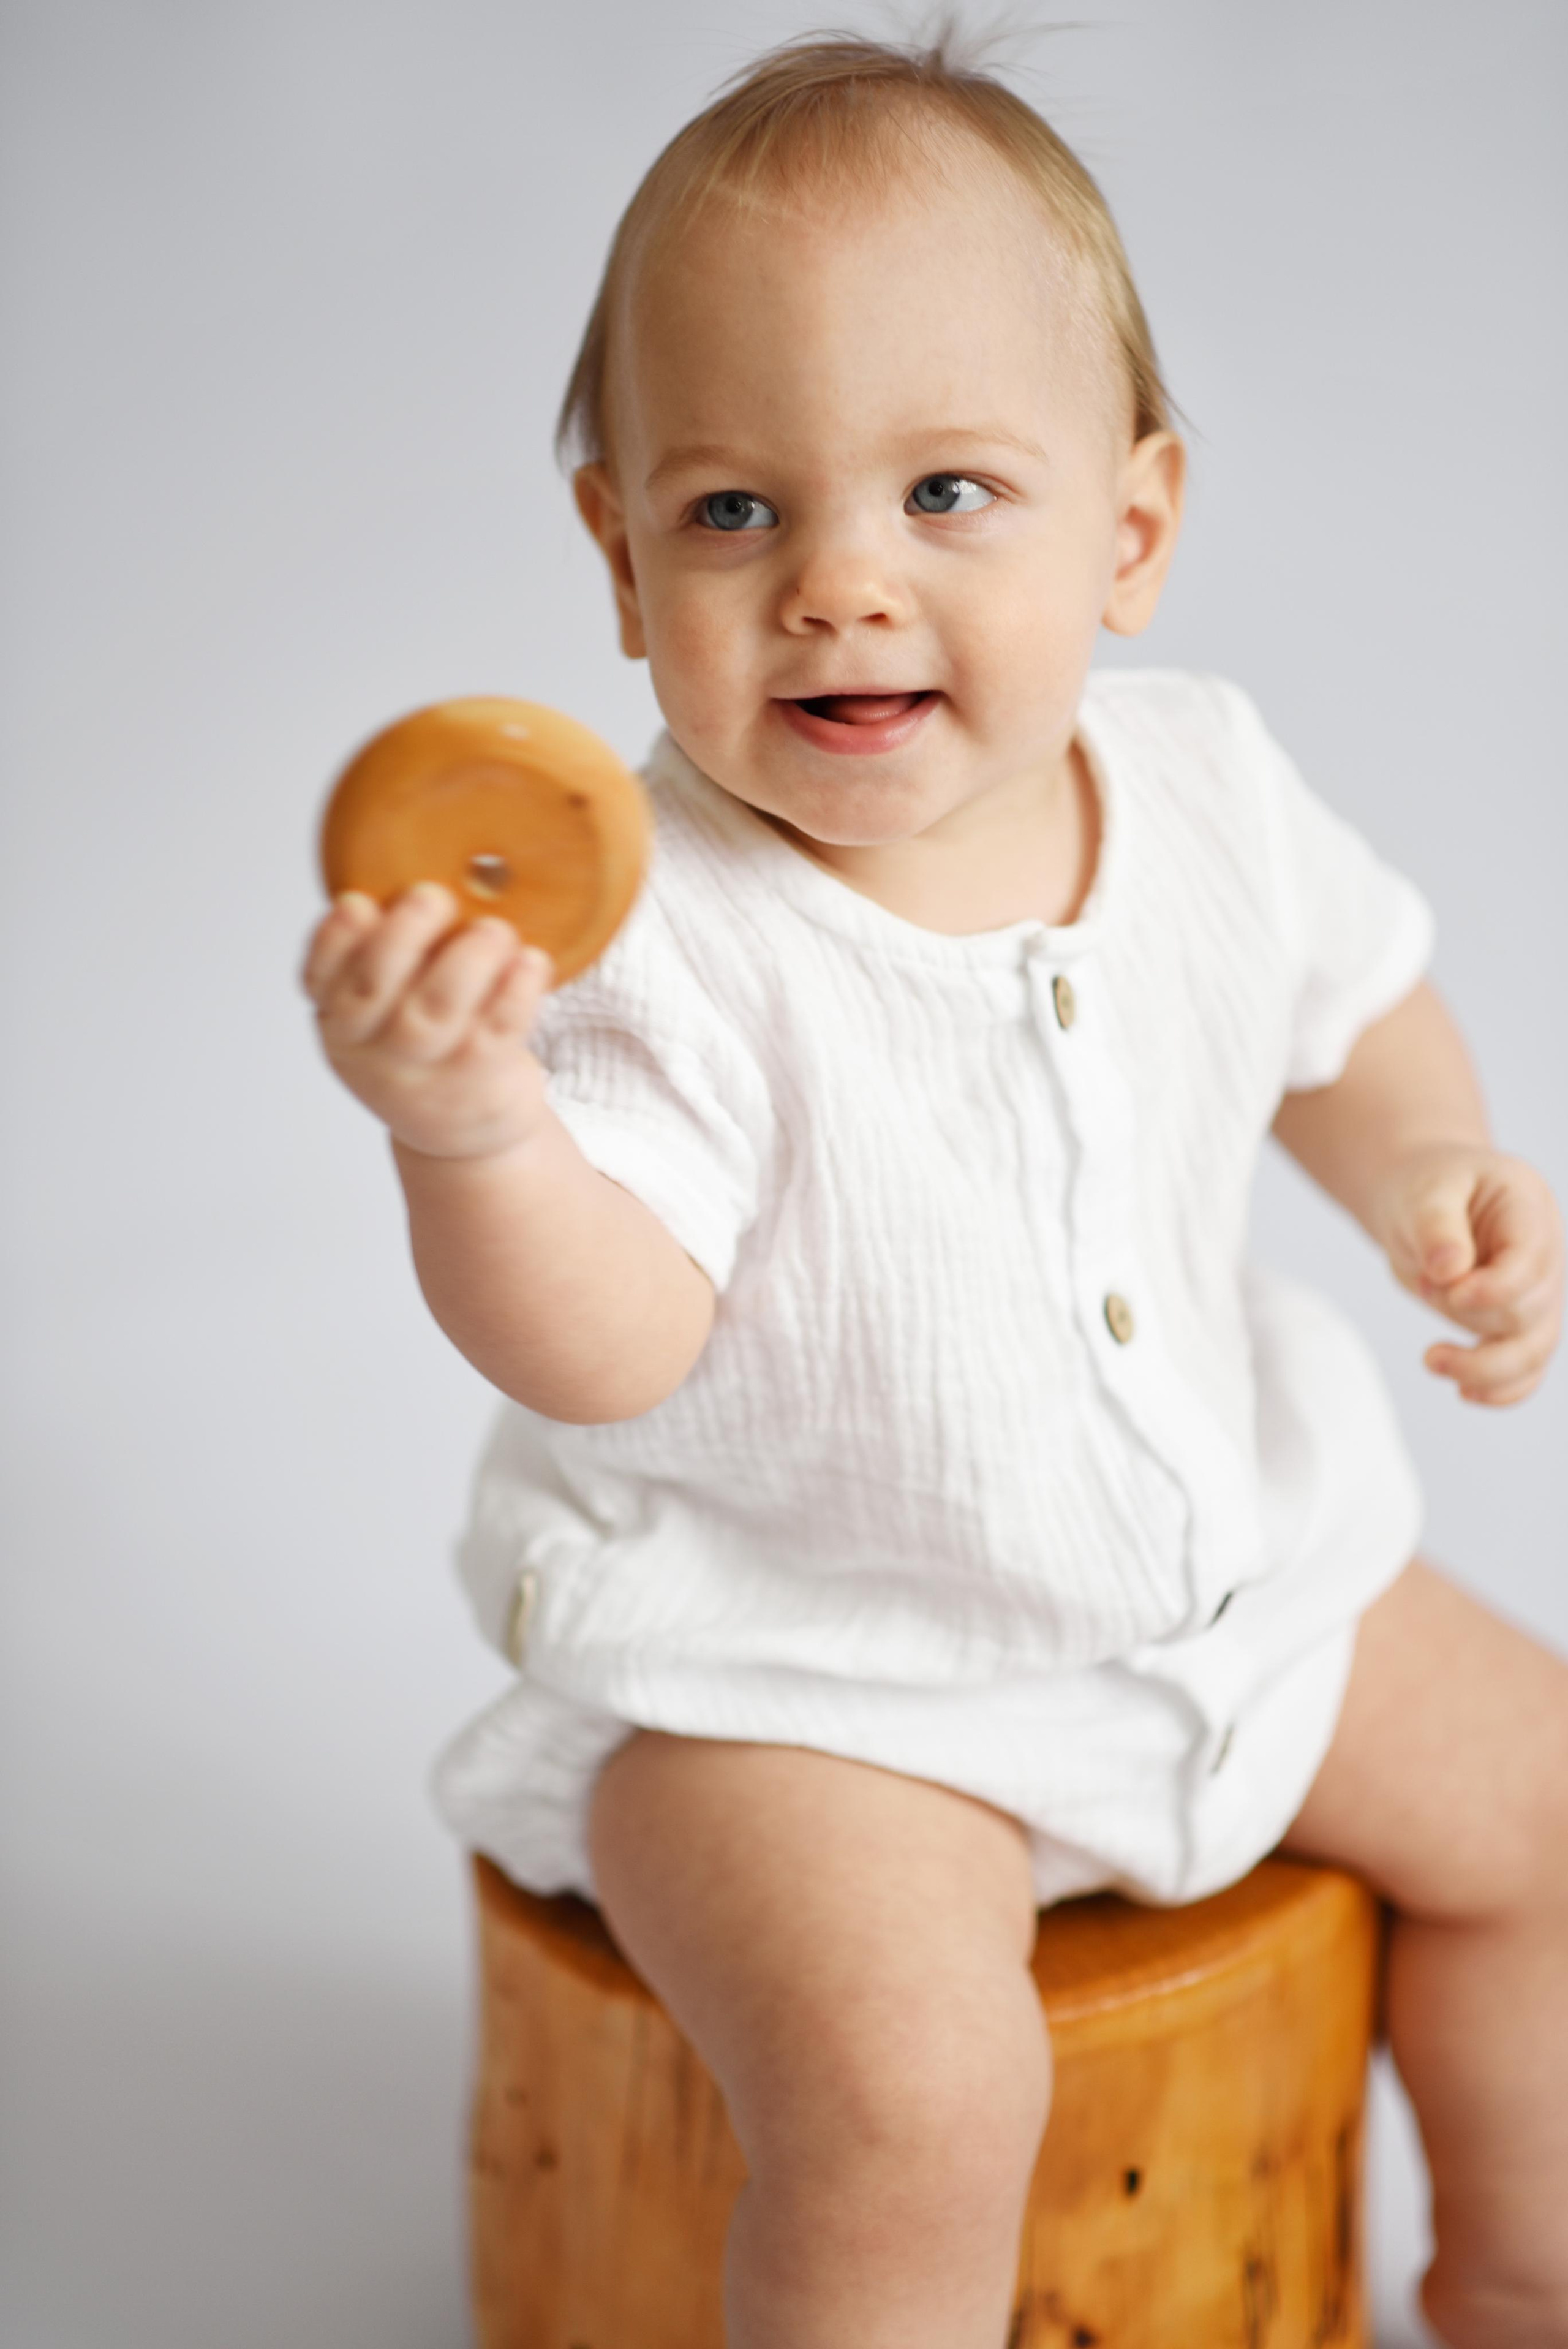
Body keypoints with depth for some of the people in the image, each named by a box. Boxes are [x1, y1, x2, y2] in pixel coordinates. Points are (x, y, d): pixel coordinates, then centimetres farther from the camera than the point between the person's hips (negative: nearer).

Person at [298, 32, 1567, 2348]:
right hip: (794, 1660, -6)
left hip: (1214, 1546, 7)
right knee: (906, 2088, -27)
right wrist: (473, 1127, -49)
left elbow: (1344, 1001, 13)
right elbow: (610, 1356, -32)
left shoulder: (1207, 787, -8)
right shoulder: (659, 938, -26)